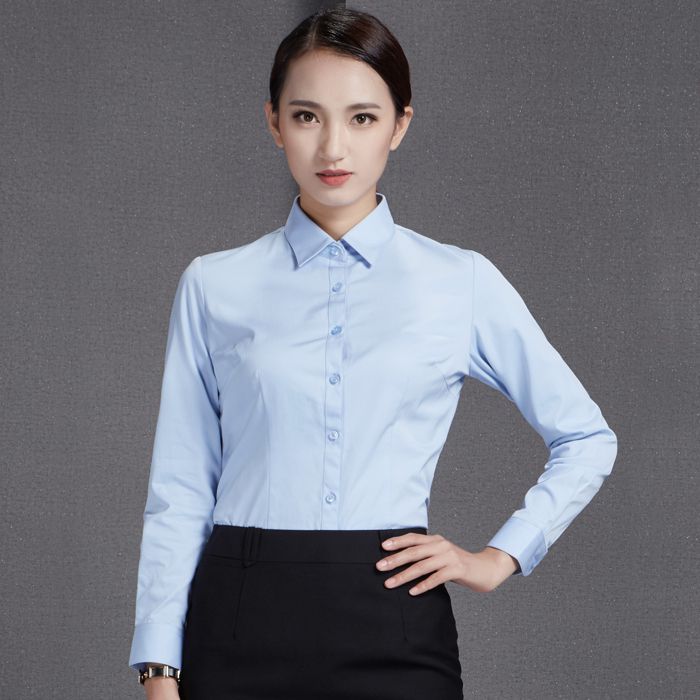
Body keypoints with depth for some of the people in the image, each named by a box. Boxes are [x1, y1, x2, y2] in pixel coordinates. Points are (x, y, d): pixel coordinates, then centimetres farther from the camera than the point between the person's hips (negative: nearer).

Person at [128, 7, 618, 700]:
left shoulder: (463, 283, 3)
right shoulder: (214, 286, 4)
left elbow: (586, 439, 13)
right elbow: (179, 493, 4)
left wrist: (499, 558, 4)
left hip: (392, 624, 0)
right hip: (241, 623, 1)